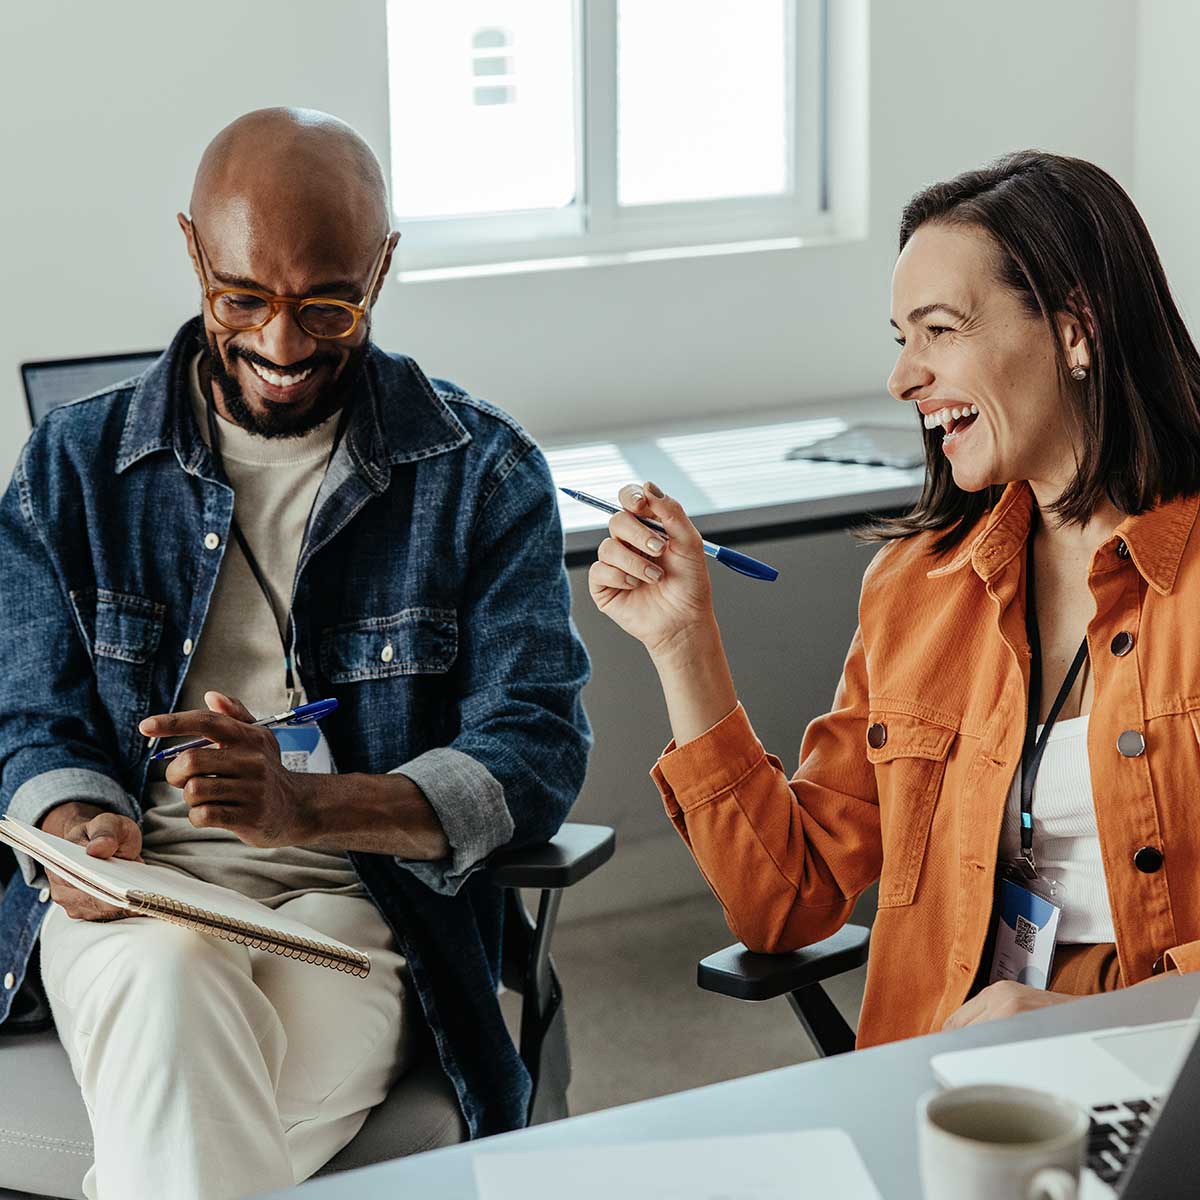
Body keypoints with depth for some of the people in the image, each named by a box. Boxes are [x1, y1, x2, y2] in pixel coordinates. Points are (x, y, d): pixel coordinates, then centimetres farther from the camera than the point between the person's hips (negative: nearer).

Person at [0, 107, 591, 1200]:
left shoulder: (483, 472, 5)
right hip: (137, 903, 2)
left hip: (362, 907, -2)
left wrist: (306, 805, -21)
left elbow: (536, 750, -3)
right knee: (171, 979, -36)